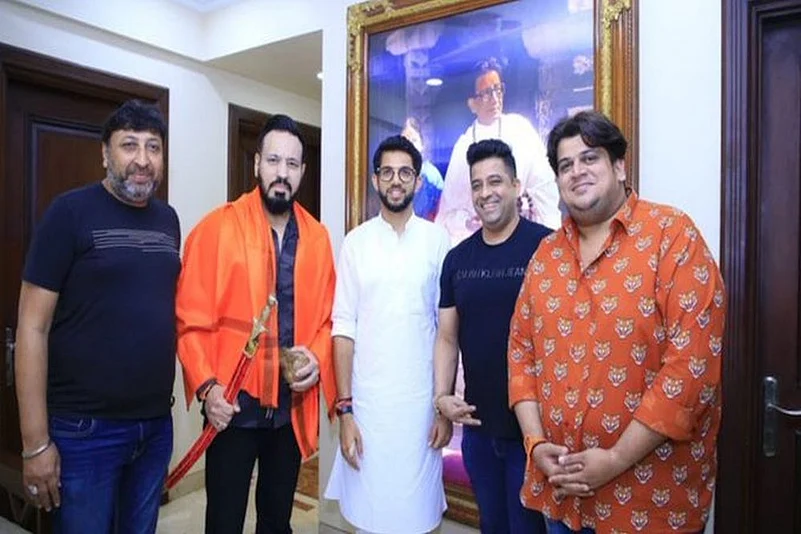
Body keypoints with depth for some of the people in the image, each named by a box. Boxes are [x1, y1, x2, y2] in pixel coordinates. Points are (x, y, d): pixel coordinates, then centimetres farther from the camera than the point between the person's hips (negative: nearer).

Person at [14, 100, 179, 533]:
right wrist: (35, 442, -12)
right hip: (85, 430, -5)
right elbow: (32, 328, -11)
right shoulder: (70, 212, -9)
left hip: (157, 424, 5)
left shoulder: (168, 220, 7)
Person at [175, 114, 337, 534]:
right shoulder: (216, 228, -9)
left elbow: (326, 317, 8)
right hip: (235, 406, -3)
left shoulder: (317, 237, 4)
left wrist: (318, 359, -9)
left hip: (292, 407, 4)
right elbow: (191, 319, -10)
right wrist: (207, 386, -19)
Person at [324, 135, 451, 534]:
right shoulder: (356, 242, 1)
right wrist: (344, 409, -5)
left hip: (421, 403, 0)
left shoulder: (438, 240, 0)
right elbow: (343, 329, -1)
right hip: (366, 403, 0)